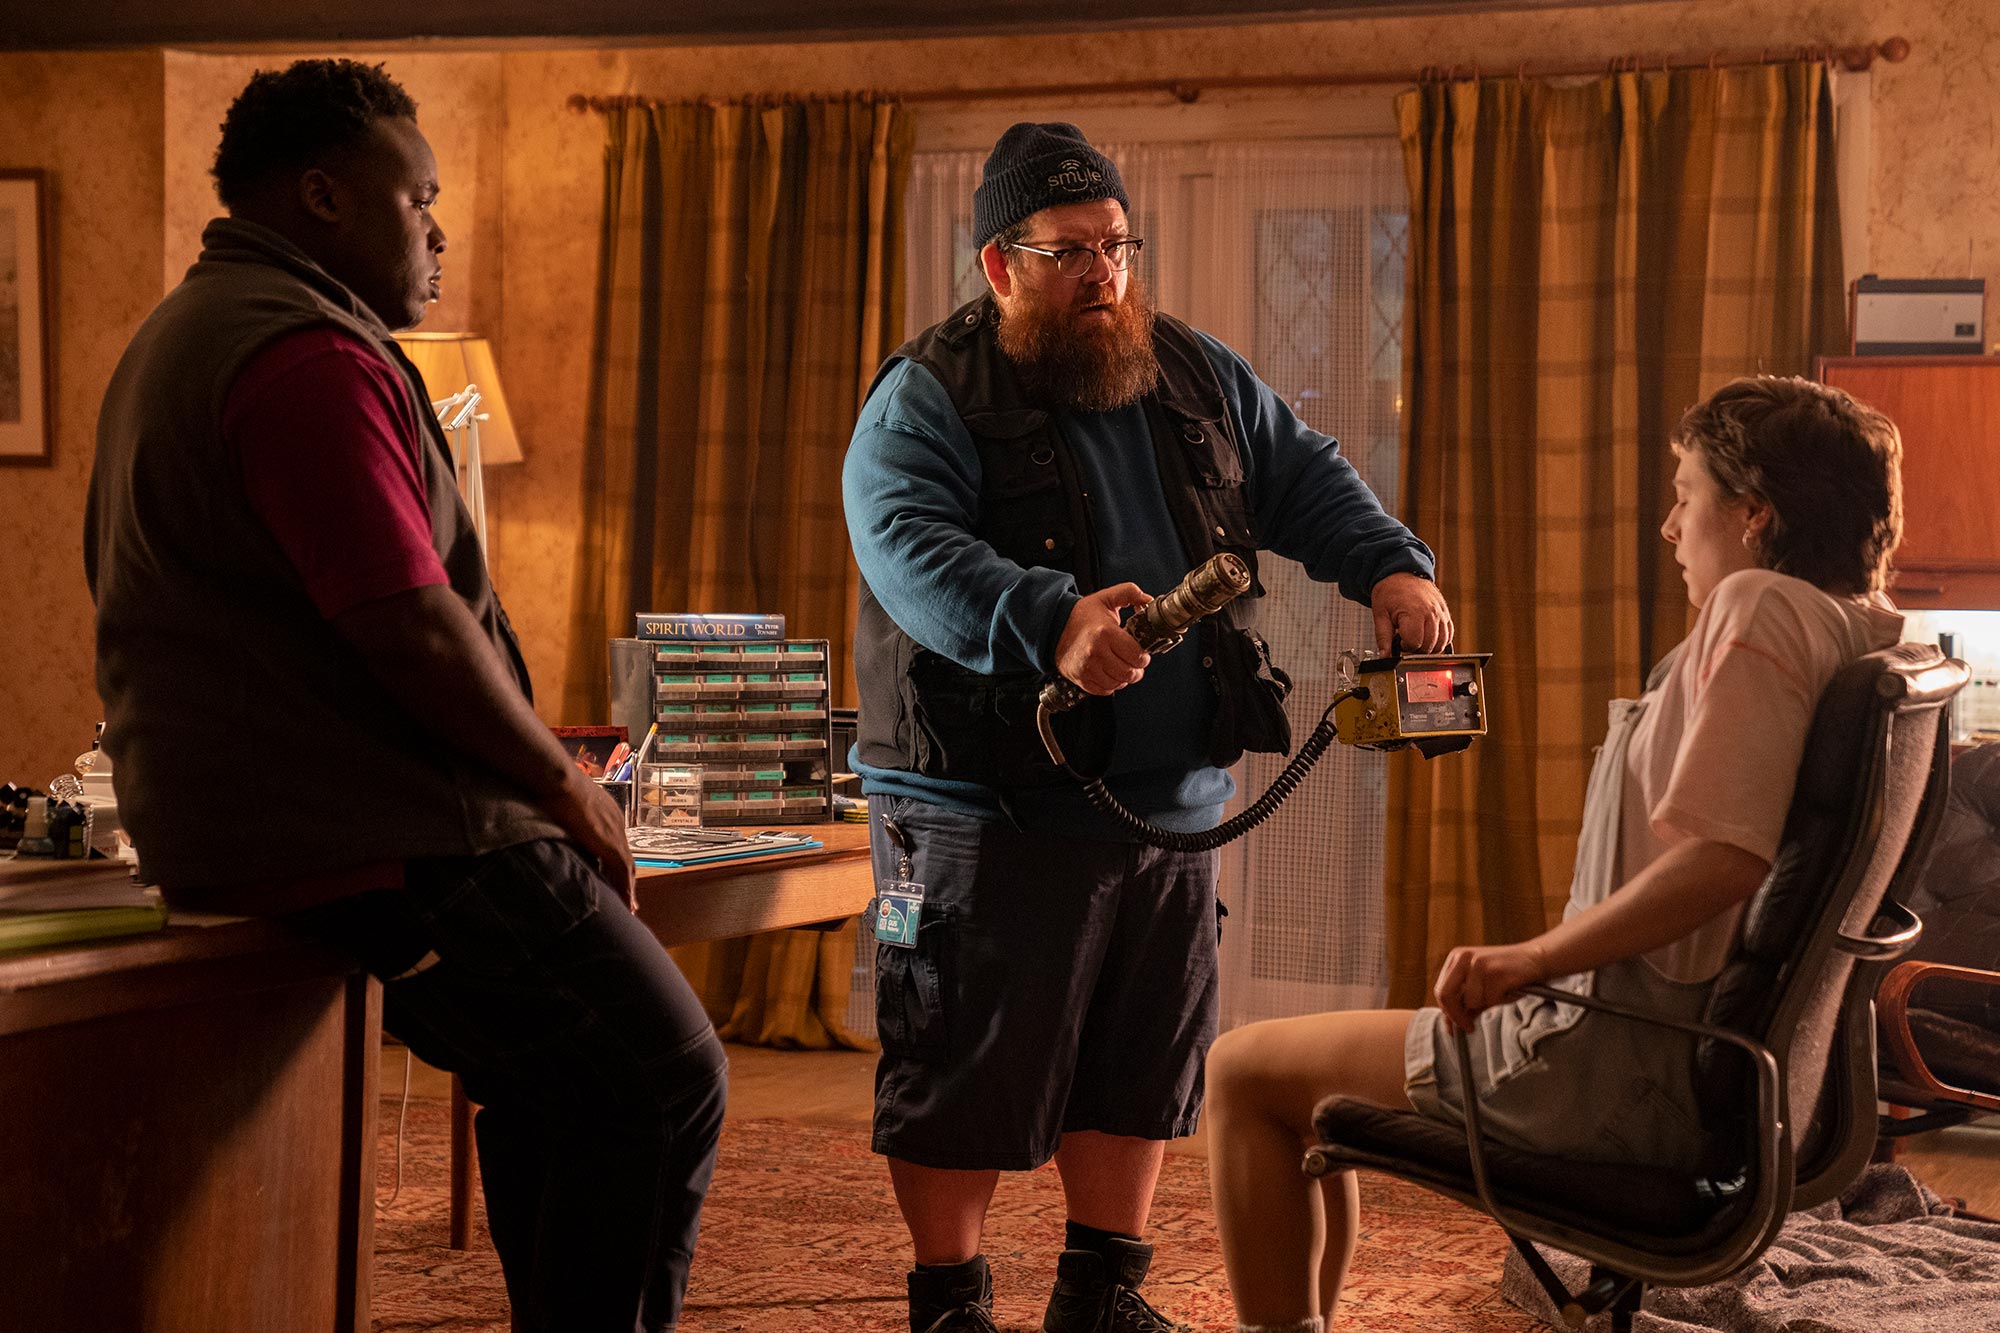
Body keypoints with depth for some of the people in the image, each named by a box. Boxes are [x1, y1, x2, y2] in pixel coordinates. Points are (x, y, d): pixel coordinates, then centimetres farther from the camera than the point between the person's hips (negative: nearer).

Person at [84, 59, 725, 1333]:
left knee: (551, 1076, 20)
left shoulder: (183, 338, 20)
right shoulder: (310, 356, -17)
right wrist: (562, 780, -7)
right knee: (664, 1081, -8)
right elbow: (409, 624, -23)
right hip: (377, 843, -11)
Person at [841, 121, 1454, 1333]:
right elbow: (914, 552, -24)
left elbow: (1306, 479, 19)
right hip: (993, 811, -6)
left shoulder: (1196, 378, 13)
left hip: (1175, 803, 6)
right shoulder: (927, 400, -8)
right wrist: (1051, 622, -40)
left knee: (1145, 1056, 14)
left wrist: (1390, 565, -1)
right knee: (968, 1066, -1)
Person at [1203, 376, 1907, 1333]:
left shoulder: (1759, 608, -18)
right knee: (1313, 1092, 26)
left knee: (1244, 1073, 1)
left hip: (1626, 1071, -10)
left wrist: (1532, 958, -23)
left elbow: (1724, 855, -29)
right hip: (1713, 1059, 10)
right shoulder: (1866, 633, 9)